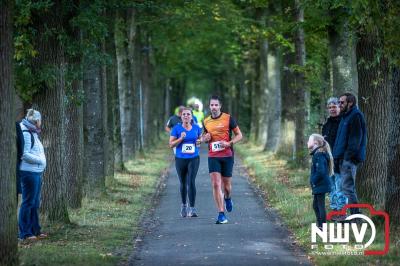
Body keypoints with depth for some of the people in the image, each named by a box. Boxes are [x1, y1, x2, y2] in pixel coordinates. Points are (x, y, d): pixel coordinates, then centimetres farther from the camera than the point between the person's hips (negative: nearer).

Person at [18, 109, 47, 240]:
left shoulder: (33, 133, 16)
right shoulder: (26, 133, -13)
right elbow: (25, 154, -18)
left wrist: (41, 161, 7)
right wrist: (40, 160, -12)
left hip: (37, 172, 10)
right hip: (29, 172, -10)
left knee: (35, 203, 14)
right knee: (28, 202, -6)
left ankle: (35, 230, 21)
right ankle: (25, 233, -2)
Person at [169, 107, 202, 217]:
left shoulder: (196, 128, 3)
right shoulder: (176, 128, -3)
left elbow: (200, 139, 19)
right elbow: (171, 144, -5)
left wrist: (199, 142, -4)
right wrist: (181, 138, -20)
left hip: (194, 159, 0)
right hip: (180, 159, 0)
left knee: (191, 182, -14)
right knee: (183, 183, 13)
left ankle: (192, 208, -14)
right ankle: (184, 205, 35)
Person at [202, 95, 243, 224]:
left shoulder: (228, 118, -3)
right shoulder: (206, 121, 8)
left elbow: (239, 135, 0)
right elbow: (203, 137, 23)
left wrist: (229, 143, -16)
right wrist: (205, 138, -2)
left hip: (227, 155, -2)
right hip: (213, 156, 2)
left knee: (226, 184, 5)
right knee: (216, 184, -11)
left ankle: (227, 198, 42)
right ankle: (221, 214, -9)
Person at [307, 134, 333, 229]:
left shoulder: (319, 155, -20)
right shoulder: (317, 154, 12)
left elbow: (320, 171, -28)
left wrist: (314, 181, -17)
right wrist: (313, 181, 14)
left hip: (320, 185, -11)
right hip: (318, 186, 11)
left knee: (320, 206, -4)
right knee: (315, 205, 18)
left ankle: (323, 227, 0)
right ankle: (319, 225, 27)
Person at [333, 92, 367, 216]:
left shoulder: (356, 116, -11)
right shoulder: (346, 116, 21)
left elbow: (356, 138, -19)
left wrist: (349, 155, -23)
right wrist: (337, 156, 17)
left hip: (349, 158, -11)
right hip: (343, 158, 11)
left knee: (347, 187, -12)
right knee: (349, 187, 13)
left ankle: (355, 215, -11)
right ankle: (355, 214, 18)